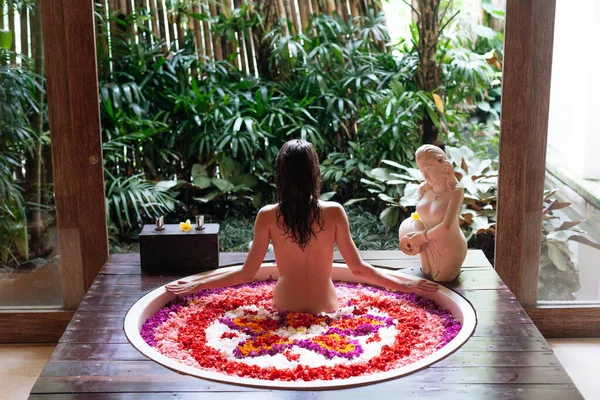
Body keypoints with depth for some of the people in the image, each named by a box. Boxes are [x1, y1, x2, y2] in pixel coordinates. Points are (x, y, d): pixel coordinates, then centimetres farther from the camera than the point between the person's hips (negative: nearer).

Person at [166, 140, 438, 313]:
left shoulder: (268, 216, -7)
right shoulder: (334, 213, -7)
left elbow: (247, 272, -3)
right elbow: (358, 269, -3)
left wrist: (196, 284, 8)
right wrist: (406, 284, 8)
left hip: (284, 309, 0)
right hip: (325, 308, 0)